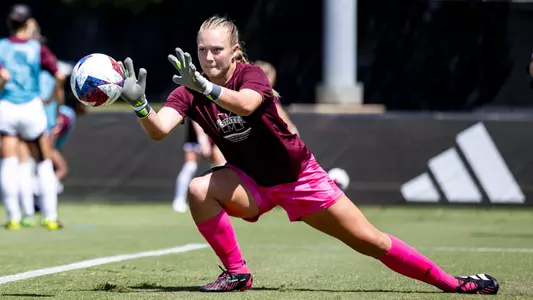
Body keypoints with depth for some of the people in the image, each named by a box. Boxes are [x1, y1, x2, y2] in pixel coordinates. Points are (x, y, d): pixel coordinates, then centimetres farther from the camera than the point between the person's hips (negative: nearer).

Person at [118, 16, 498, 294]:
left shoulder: (252, 75, -21)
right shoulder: (190, 92, -13)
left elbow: (245, 104, -45)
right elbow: (159, 129, -30)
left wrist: (205, 86, -61)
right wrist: (140, 105, -50)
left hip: (299, 177, -3)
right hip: (251, 184, 3)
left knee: (369, 241, -4)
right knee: (199, 190, -27)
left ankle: (449, 281, 10)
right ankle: (237, 273, -12)